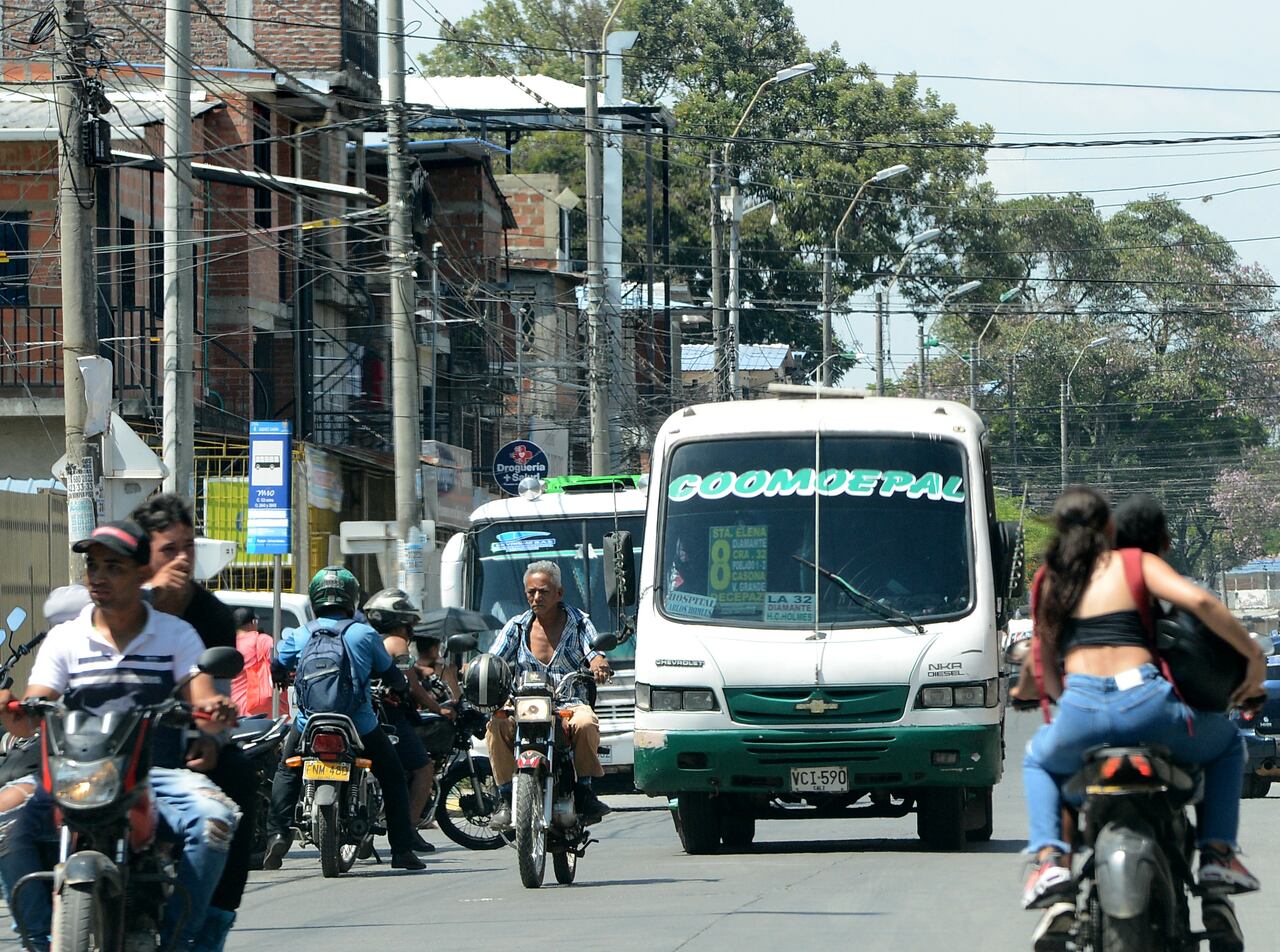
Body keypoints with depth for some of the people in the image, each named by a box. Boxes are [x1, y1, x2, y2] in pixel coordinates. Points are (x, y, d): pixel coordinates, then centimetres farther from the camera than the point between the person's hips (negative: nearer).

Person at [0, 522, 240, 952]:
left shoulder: (177, 635, 8)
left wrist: (214, 712, -29)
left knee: (214, 818, -32)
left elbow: (202, 706, -3)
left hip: (159, 772, -1)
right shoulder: (65, 639, 10)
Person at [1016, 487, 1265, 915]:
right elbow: (1198, 601, -6)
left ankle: (1048, 857, 13)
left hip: (1080, 715, 2)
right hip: (1144, 704, -2)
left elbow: (1043, 665, 21)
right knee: (1226, 744, 31)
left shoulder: (1050, 580, 18)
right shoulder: (1136, 563, 10)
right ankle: (1217, 853, 14)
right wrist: (1255, 655, 3)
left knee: (1038, 761, 38)